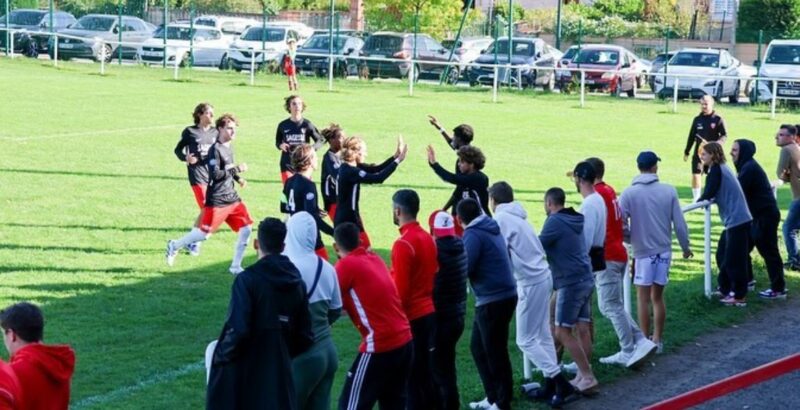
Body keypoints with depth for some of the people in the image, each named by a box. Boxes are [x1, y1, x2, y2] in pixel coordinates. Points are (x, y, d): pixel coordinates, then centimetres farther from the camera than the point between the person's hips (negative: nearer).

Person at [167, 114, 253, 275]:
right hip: (216, 201, -8)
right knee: (204, 233, -5)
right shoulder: (215, 149, -14)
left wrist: (238, 178, 10)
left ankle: (235, 267, 9)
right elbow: (215, 174, -22)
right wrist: (237, 169, -21)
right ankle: (174, 246, 20)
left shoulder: (229, 147, 12)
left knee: (246, 230, -1)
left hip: (232, 198, 8)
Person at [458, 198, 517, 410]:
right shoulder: (491, 228, 13)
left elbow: (464, 268, -19)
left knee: (495, 352, 1)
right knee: (478, 347, 19)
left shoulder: (473, 234, -14)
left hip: (493, 300, -9)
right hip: (503, 295, 9)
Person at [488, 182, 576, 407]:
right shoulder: (517, 216, 13)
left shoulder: (501, 219, -11)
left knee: (525, 340, -2)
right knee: (542, 335, 15)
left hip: (530, 282, -9)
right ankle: (550, 384, 18)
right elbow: (537, 248, 10)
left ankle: (561, 383, -5)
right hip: (541, 276, 9)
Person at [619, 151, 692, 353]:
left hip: (642, 251, -3)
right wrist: (685, 247, 14)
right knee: (658, 297, 13)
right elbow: (679, 223, 0)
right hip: (664, 251, 3)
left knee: (643, 298, 5)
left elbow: (621, 223, -8)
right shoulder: (669, 191, -2)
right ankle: (657, 340, 18)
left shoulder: (629, 193, -9)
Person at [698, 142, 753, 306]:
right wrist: (706, 199, 6)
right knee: (722, 255, 18)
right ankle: (726, 288, 27)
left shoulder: (716, 170, -11)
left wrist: (700, 200, 3)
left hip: (737, 220, -9)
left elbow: (709, 194, -15)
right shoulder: (721, 168, 15)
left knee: (734, 259, -3)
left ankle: (739, 296, 3)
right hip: (735, 219, 9)